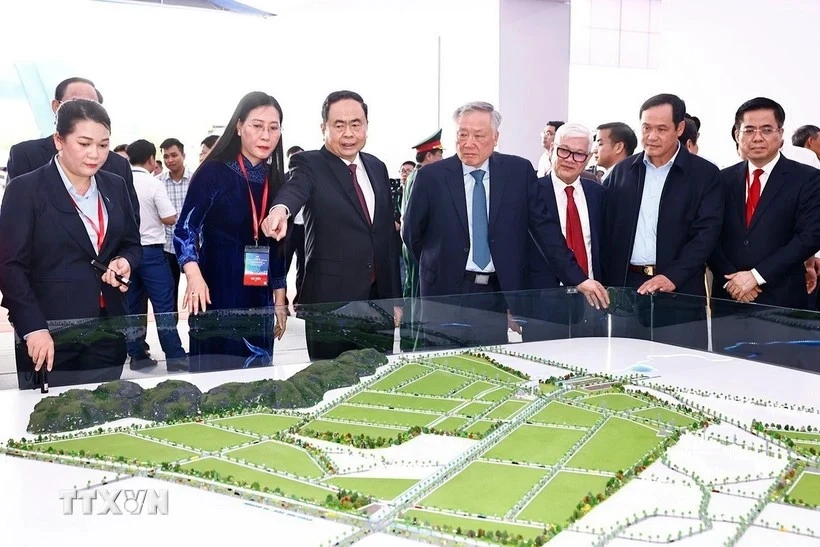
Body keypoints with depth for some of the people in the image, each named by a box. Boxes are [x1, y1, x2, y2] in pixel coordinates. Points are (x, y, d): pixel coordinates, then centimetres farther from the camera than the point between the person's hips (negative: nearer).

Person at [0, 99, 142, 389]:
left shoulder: (115, 186, 10)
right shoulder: (25, 189, -6)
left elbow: (132, 243, 19)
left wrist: (125, 261, -5)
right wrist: (33, 328, -16)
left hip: (107, 334, 4)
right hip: (50, 337, -4)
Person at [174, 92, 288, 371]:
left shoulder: (275, 180, 8)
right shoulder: (213, 172, -6)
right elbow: (184, 229, -11)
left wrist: (280, 300, 12)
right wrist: (194, 276, -27)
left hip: (259, 299, 5)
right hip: (216, 295, -4)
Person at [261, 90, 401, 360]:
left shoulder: (377, 167, 10)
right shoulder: (309, 164, -5)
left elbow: (388, 234, 13)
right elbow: (295, 188, -29)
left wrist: (395, 297, 12)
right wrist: (280, 209, -53)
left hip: (379, 299, 5)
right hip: (330, 300, -5)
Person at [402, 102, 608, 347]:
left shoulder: (519, 171, 1)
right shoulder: (431, 176, -2)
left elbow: (545, 228, 3)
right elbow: (411, 234, 8)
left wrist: (578, 279, -1)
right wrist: (441, 268, 10)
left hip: (501, 293, 1)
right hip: (446, 293, -1)